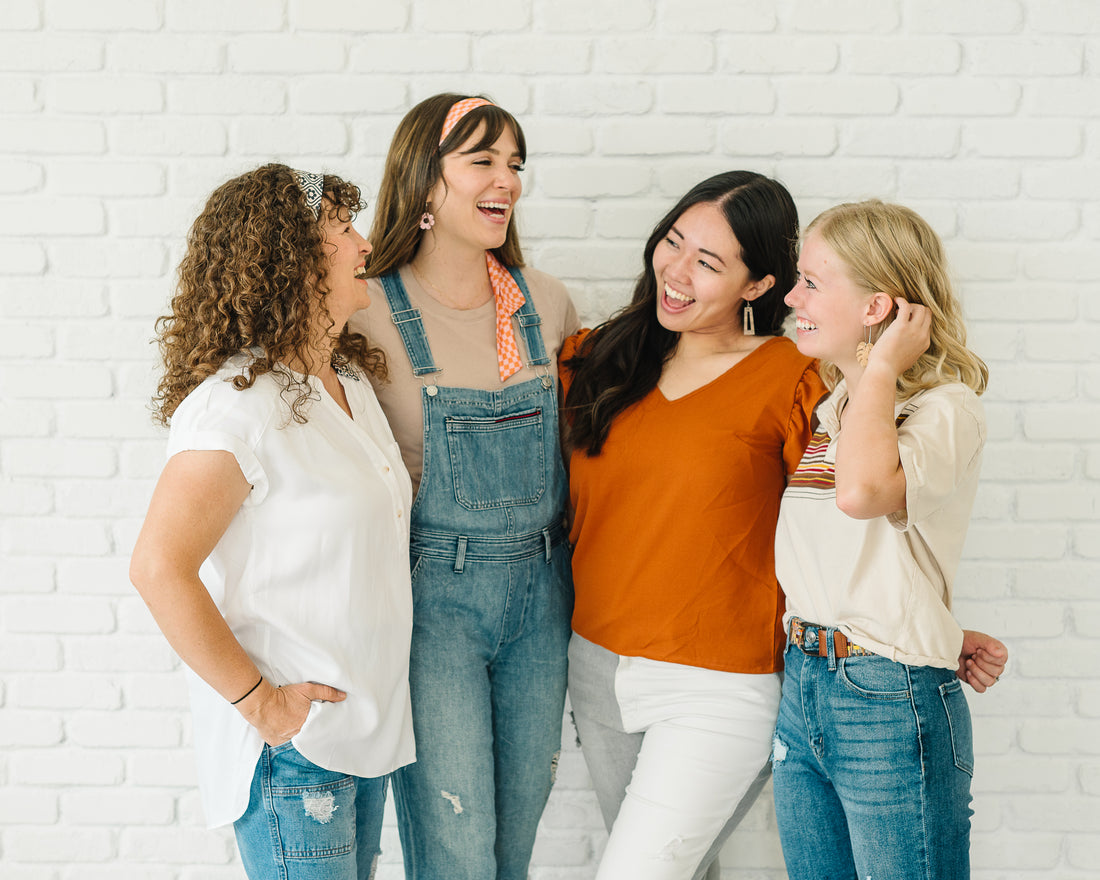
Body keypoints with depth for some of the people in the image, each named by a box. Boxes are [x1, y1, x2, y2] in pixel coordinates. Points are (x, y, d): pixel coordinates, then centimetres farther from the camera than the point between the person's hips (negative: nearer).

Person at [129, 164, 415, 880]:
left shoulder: (351, 379, 8)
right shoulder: (237, 403, -20)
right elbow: (159, 569, -25)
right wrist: (256, 699, -19)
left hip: (369, 722, 8)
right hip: (293, 740, -8)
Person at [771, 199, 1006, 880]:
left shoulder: (947, 408, -12)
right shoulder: (829, 413, 11)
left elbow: (862, 491, -34)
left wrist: (882, 366, -20)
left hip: (892, 707, -7)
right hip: (802, 688, 8)